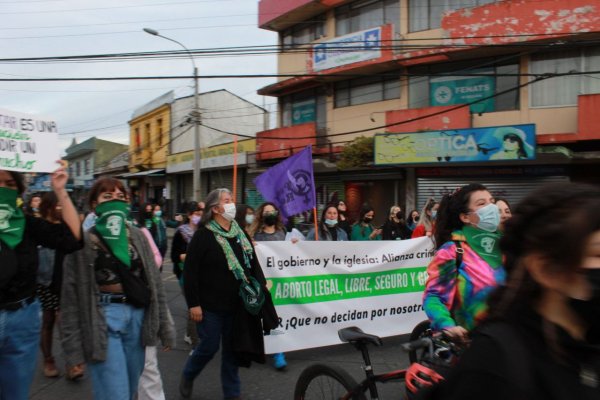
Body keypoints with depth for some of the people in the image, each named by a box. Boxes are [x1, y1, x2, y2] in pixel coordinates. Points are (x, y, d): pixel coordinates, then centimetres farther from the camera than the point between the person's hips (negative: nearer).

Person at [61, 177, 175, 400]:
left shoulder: (137, 236, 8)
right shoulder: (83, 240, -5)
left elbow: (154, 282, 8)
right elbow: (71, 294, -5)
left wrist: (164, 326, 6)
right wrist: (74, 343, -8)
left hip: (137, 317, 5)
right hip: (103, 319, -4)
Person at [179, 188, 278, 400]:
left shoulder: (241, 234, 9)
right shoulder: (203, 235, -10)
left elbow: (253, 264, 13)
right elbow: (190, 272, -12)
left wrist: (260, 286, 4)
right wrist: (193, 304, -15)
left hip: (237, 304, 5)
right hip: (211, 305, -5)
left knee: (233, 349, 12)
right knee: (209, 346, 4)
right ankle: (187, 376, 33)